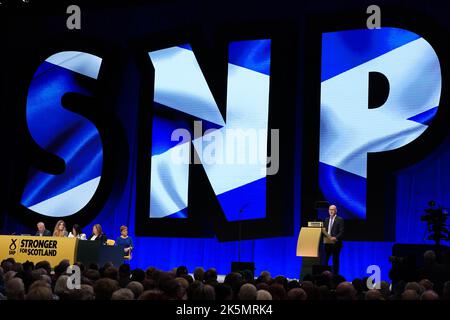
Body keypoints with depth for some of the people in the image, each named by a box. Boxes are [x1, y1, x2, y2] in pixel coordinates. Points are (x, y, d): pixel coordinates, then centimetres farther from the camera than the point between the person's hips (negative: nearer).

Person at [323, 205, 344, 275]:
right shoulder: (326, 220, 16)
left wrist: (336, 238, -24)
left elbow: (341, 232, -10)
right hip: (327, 243, 5)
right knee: (324, 260, -1)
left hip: (335, 243, -5)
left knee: (335, 261, 0)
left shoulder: (340, 220, -3)